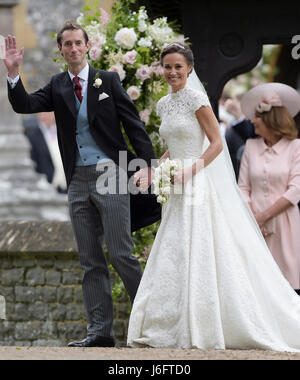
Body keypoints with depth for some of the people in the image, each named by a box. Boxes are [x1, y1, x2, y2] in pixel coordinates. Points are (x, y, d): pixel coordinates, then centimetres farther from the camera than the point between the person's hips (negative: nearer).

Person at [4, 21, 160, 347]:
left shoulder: (108, 81, 1)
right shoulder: (57, 87, 10)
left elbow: (133, 124, -1)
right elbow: (24, 106, 0)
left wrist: (148, 164, -10)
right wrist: (13, 73, -15)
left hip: (109, 175, -4)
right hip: (78, 181, 4)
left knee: (120, 254, -8)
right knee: (90, 260, 5)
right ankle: (100, 331, 8)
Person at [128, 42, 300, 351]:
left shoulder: (196, 99, -8)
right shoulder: (164, 104, 14)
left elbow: (217, 143, -10)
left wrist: (191, 169, -20)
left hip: (199, 187, -8)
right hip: (177, 190, 8)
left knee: (198, 256, -9)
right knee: (171, 259, 4)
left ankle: (203, 332, -4)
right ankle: (169, 329, 7)